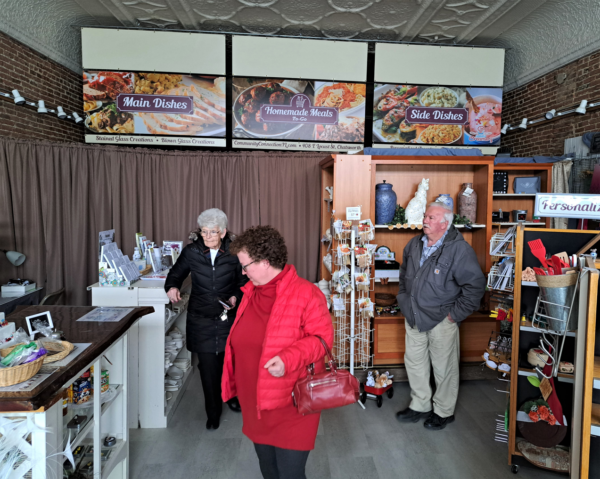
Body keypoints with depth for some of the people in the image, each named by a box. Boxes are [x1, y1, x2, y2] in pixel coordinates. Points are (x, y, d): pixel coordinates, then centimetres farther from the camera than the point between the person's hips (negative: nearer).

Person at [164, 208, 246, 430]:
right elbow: (176, 274, 9)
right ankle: (213, 413, 22)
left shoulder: (233, 254, -5)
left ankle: (231, 396, 44)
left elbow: (243, 283, 5)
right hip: (201, 319, 0)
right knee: (208, 366, 1)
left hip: (228, 318, 0)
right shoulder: (191, 252, -3)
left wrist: (235, 297, -14)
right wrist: (172, 286, -12)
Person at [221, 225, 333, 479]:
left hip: (291, 405, -7)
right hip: (255, 403, 7)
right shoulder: (251, 292, 6)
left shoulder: (305, 293, -17)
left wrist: (288, 360, -30)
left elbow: (323, 338, -17)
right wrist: (235, 382, 18)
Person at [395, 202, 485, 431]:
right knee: (414, 362, 17)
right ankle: (420, 405, 35)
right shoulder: (414, 244, 5)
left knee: (444, 368, 8)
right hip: (414, 317, 7)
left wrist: (456, 313, -15)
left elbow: (476, 285, -17)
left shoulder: (459, 249, -16)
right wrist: (404, 299, 16)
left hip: (441, 320, -6)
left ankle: (444, 412, 29)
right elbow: (404, 273, 22)